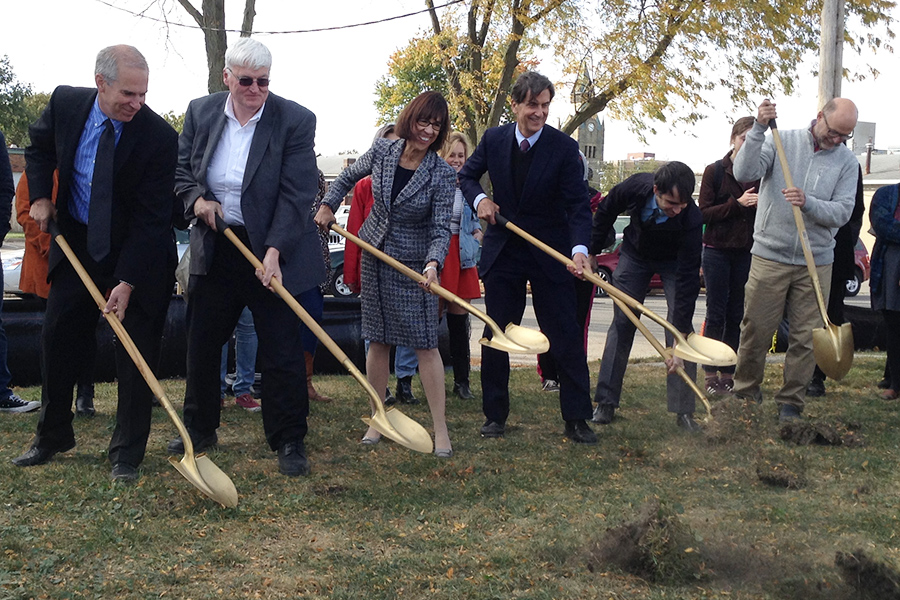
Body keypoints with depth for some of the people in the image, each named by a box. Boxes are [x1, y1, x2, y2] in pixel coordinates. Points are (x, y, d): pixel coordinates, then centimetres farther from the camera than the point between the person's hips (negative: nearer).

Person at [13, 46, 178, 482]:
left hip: (138, 254, -4)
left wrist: (127, 282, -24)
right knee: (57, 339, 12)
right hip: (76, 244, 4)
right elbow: (40, 146, 14)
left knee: (136, 354, -1)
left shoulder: (159, 137, -22)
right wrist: (40, 195, -1)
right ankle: (52, 437, 32)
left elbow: (150, 218, -20)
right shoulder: (65, 103, -10)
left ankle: (127, 455, 13)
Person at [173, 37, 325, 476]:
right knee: (202, 342, 13)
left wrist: (274, 251, -24)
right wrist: (197, 199, -11)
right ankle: (199, 429, 31)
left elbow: (296, 194, -15)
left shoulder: (295, 121, -11)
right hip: (214, 248, 4)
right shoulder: (200, 112, 2)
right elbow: (182, 170, 11)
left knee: (281, 349, 0)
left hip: (271, 249, -4)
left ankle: (289, 441, 13)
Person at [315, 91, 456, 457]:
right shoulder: (382, 151, -3)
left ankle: (440, 429, 2)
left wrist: (433, 264, -33)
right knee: (378, 340, 9)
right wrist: (328, 205, 9)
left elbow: (440, 228, -17)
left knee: (425, 343, -5)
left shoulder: (442, 175, -13)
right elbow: (349, 176, 17)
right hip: (374, 257, 4)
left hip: (415, 263, -3)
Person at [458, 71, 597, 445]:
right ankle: (495, 415, 22)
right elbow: (467, 175, 14)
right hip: (502, 253, 3)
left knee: (566, 337, 1)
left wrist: (580, 249, -32)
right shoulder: (494, 139, -2)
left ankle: (576, 420, 11)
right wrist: (478, 198, -9)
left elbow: (578, 204, -15)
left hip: (550, 255, -2)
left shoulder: (564, 147, -11)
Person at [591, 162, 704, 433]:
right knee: (621, 323, -1)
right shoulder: (635, 187, -32)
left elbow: (687, 279, -38)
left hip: (674, 261, -2)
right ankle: (606, 403, 5)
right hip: (634, 254, 2)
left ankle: (683, 411, -9)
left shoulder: (691, 219, -38)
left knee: (681, 325, -15)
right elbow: (605, 211, -7)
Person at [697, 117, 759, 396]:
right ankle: (711, 374, 4)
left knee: (737, 316, 4)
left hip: (747, 253, 3)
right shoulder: (715, 171, -1)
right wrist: (737, 204, -17)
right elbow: (704, 213, -6)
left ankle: (728, 372, 12)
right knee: (716, 314, -2)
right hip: (718, 250, -3)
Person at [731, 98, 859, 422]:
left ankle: (791, 402, 16)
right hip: (770, 257, -1)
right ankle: (746, 393, 19)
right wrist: (758, 129, -22)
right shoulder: (782, 141, 0)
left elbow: (842, 212, -4)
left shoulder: (847, 162, 5)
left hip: (816, 263, 2)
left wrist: (808, 203, -21)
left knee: (806, 337, 3)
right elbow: (744, 173, -13)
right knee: (756, 331, 3)